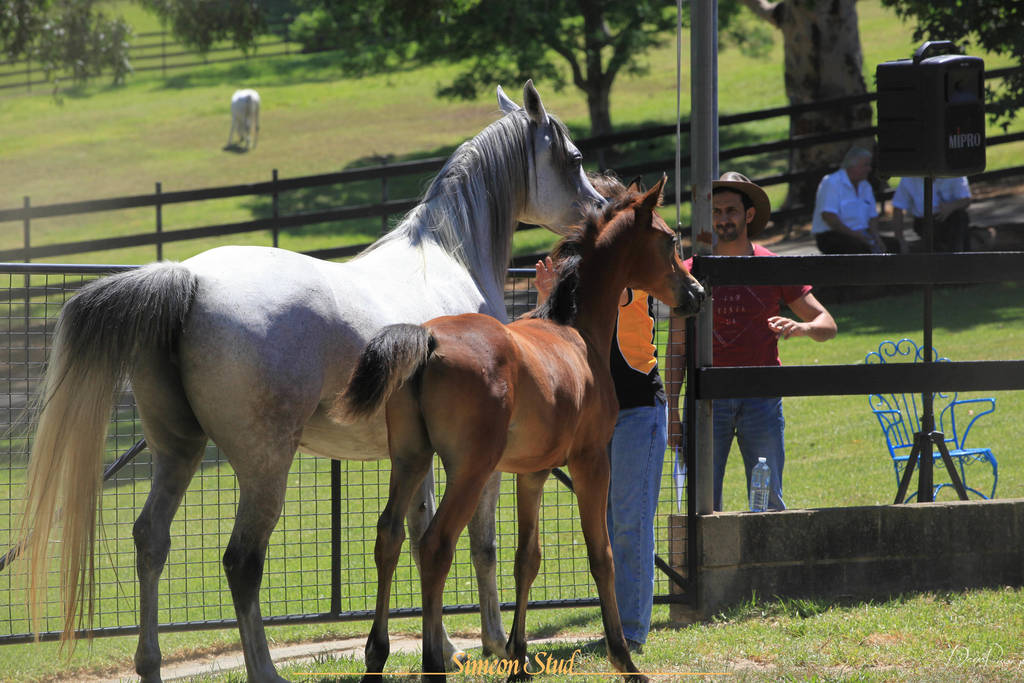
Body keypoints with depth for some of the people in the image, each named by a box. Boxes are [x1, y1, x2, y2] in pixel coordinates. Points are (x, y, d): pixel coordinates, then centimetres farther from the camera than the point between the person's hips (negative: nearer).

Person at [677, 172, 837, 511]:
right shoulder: (691, 272, 5)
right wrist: (671, 409, 2)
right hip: (707, 399, 0)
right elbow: (678, 344, 8)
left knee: (768, 502, -1)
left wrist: (800, 327, -17)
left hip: (761, 397, 0)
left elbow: (827, 324, 7)